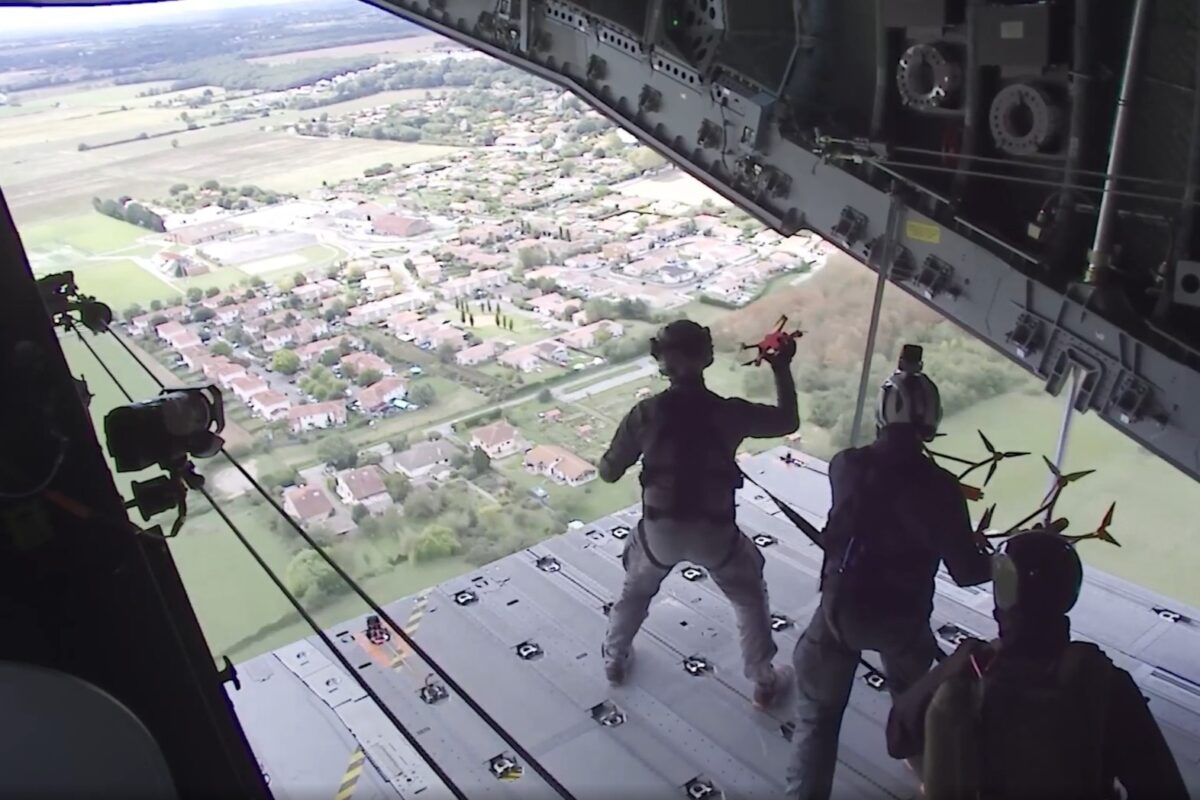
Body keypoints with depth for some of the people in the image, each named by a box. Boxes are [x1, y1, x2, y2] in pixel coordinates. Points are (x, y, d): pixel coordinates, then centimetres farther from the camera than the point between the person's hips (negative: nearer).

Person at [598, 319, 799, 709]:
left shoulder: (646, 413, -14)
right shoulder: (729, 412, -15)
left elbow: (609, 473, -4)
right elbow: (789, 422, 3)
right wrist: (782, 369, 12)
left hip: (660, 529, 1)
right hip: (714, 532, -1)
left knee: (635, 591, 32)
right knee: (750, 598, 26)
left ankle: (614, 660, 48)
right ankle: (764, 683, 34)